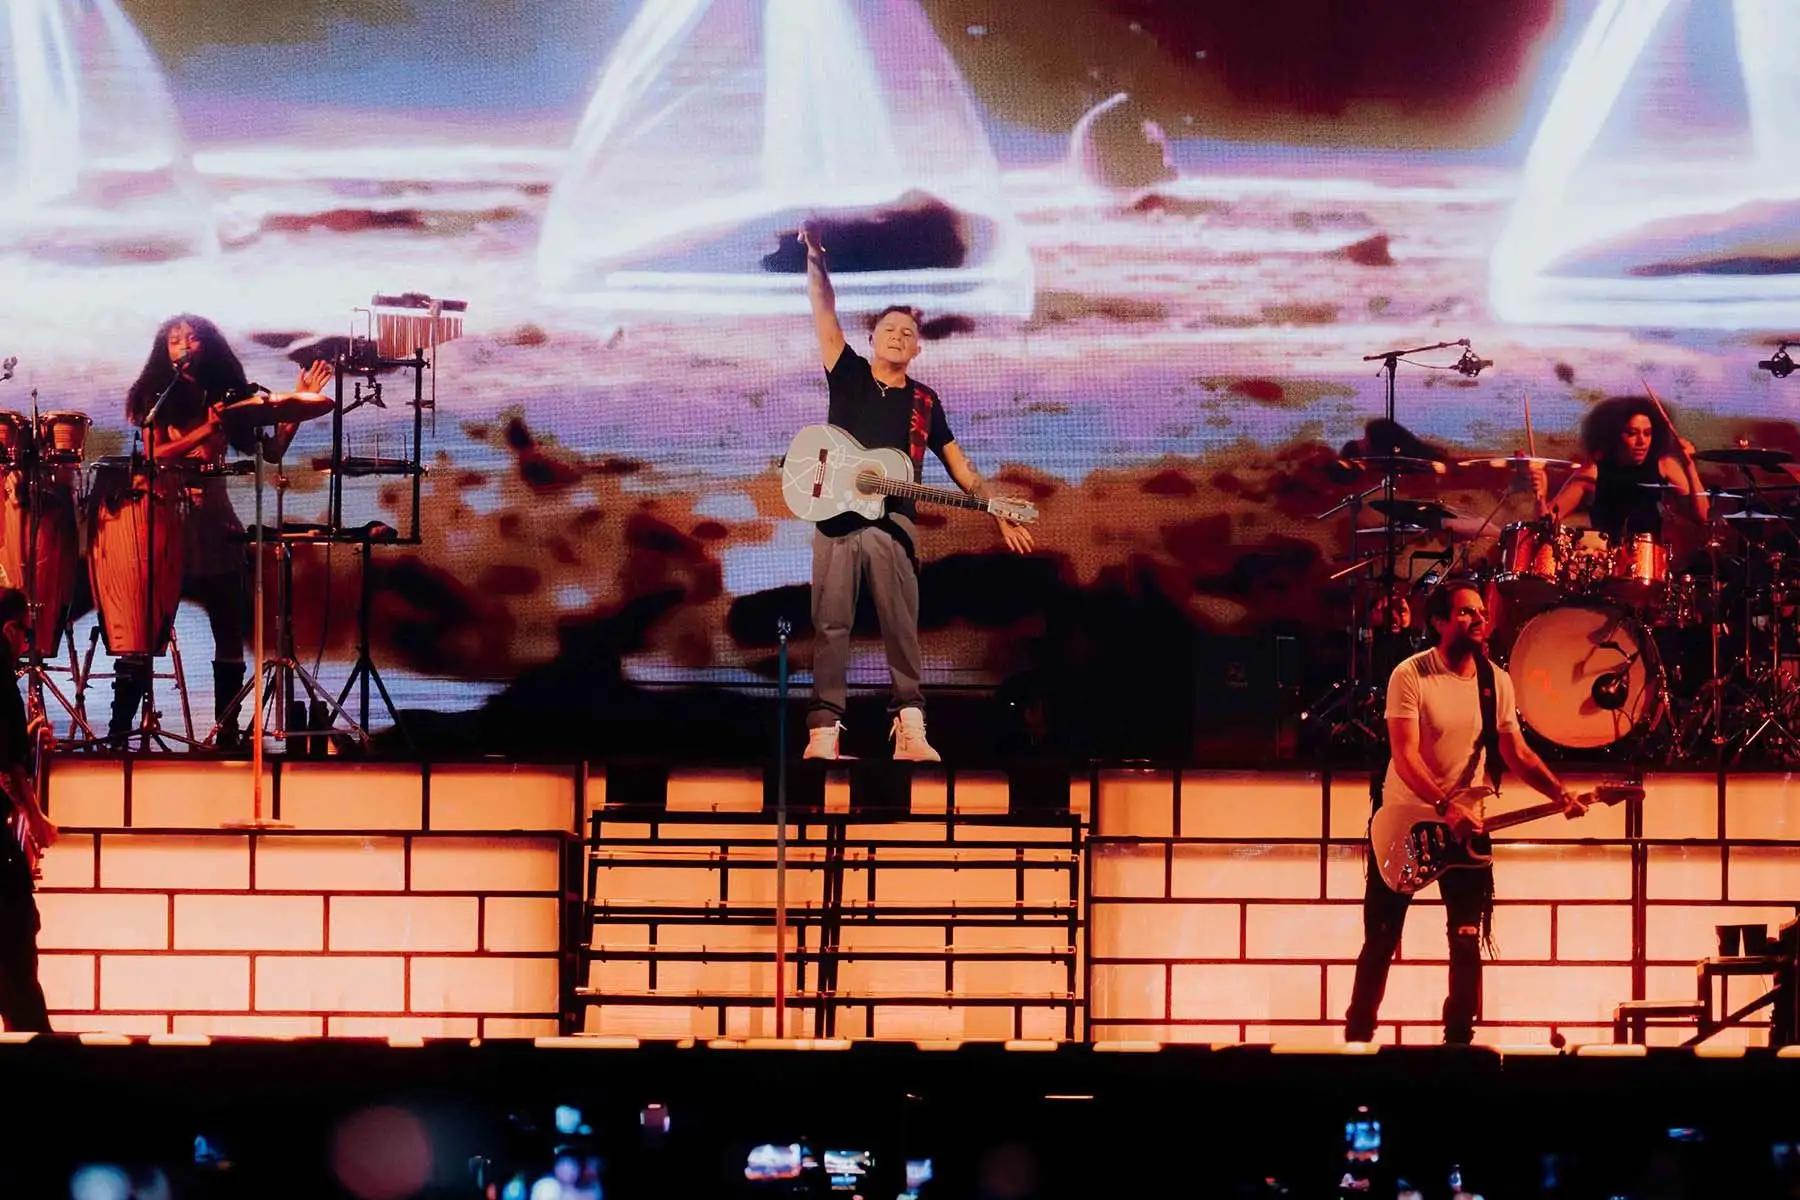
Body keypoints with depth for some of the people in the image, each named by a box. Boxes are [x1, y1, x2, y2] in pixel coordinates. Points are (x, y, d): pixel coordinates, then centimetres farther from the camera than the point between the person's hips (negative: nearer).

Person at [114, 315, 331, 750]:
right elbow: (153, 453, -8)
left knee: (229, 631, 2)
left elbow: (270, 451, 9)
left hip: (213, 521, 3)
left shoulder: (227, 396, 12)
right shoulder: (155, 396, 5)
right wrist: (206, 430, -15)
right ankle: (119, 727, -7)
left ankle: (228, 730, 10)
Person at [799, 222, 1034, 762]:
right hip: (836, 513, -1)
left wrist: (1000, 513, 6)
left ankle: (910, 729, -12)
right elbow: (824, 312, 1)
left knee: (902, 629, -7)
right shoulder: (848, 375, 11)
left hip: (894, 522, 1)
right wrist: (815, 258, -12)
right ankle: (823, 732, -7)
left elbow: (960, 469, 16)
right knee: (831, 625, -4)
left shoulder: (924, 402, 14)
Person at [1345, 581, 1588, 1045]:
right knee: (1381, 940, 2)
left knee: (1467, 941, -1)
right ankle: (1358, 1037, 11)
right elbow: (1404, 756, -23)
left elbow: (1518, 753, 4)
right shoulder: (1410, 676, -15)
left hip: (1467, 824, 4)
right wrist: (1447, 807, -35)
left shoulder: (1496, 681, 0)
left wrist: (1561, 794, -13)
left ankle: (1459, 1038, 8)